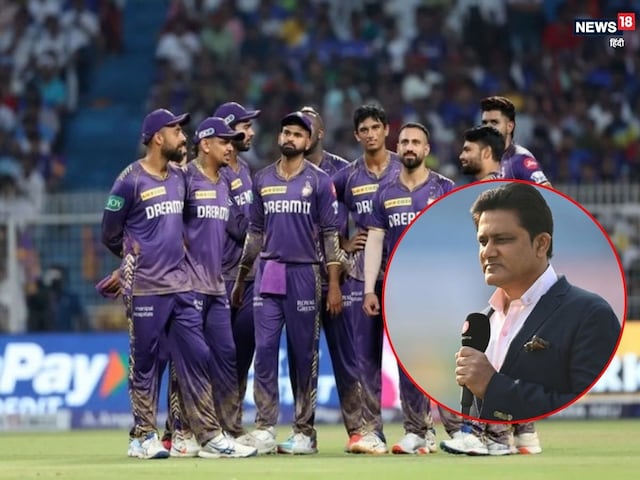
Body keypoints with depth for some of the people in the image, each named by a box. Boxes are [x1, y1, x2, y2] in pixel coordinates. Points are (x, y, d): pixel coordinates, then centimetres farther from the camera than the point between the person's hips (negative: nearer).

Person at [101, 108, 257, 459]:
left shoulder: (179, 177, 11)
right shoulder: (131, 181, -10)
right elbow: (110, 234, -2)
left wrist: (176, 250, 14)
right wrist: (136, 259, 8)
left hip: (180, 283, 7)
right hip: (145, 287, -6)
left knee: (196, 358, 3)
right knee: (145, 362, 1)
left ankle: (210, 436, 3)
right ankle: (143, 437, 9)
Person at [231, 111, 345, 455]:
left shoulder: (319, 181, 0)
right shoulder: (262, 180, 11)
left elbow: (330, 234, -3)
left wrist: (334, 285, -9)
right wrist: (240, 279, 14)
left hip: (304, 275, -3)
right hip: (267, 275, 3)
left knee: (304, 355, 1)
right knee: (264, 350, -3)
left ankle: (304, 432, 6)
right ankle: (264, 429, -1)